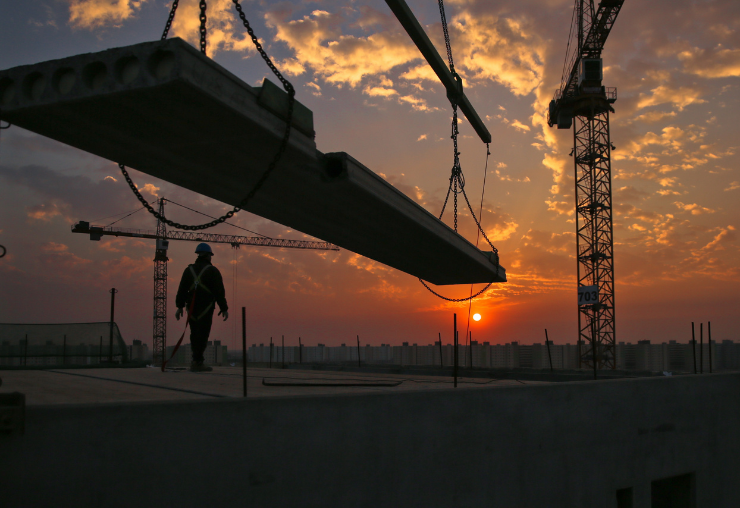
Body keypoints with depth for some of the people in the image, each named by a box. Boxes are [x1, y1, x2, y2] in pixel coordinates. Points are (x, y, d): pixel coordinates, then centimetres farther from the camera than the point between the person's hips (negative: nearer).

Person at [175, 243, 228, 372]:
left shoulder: (189, 270, 9)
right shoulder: (212, 271, -3)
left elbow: (182, 289, 6)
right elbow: (219, 292, -6)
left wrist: (179, 306, 10)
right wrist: (224, 308, 0)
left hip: (192, 308, 5)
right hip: (206, 308, -5)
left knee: (195, 334, 14)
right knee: (202, 335, -3)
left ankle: (197, 360, 17)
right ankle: (197, 362, -6)